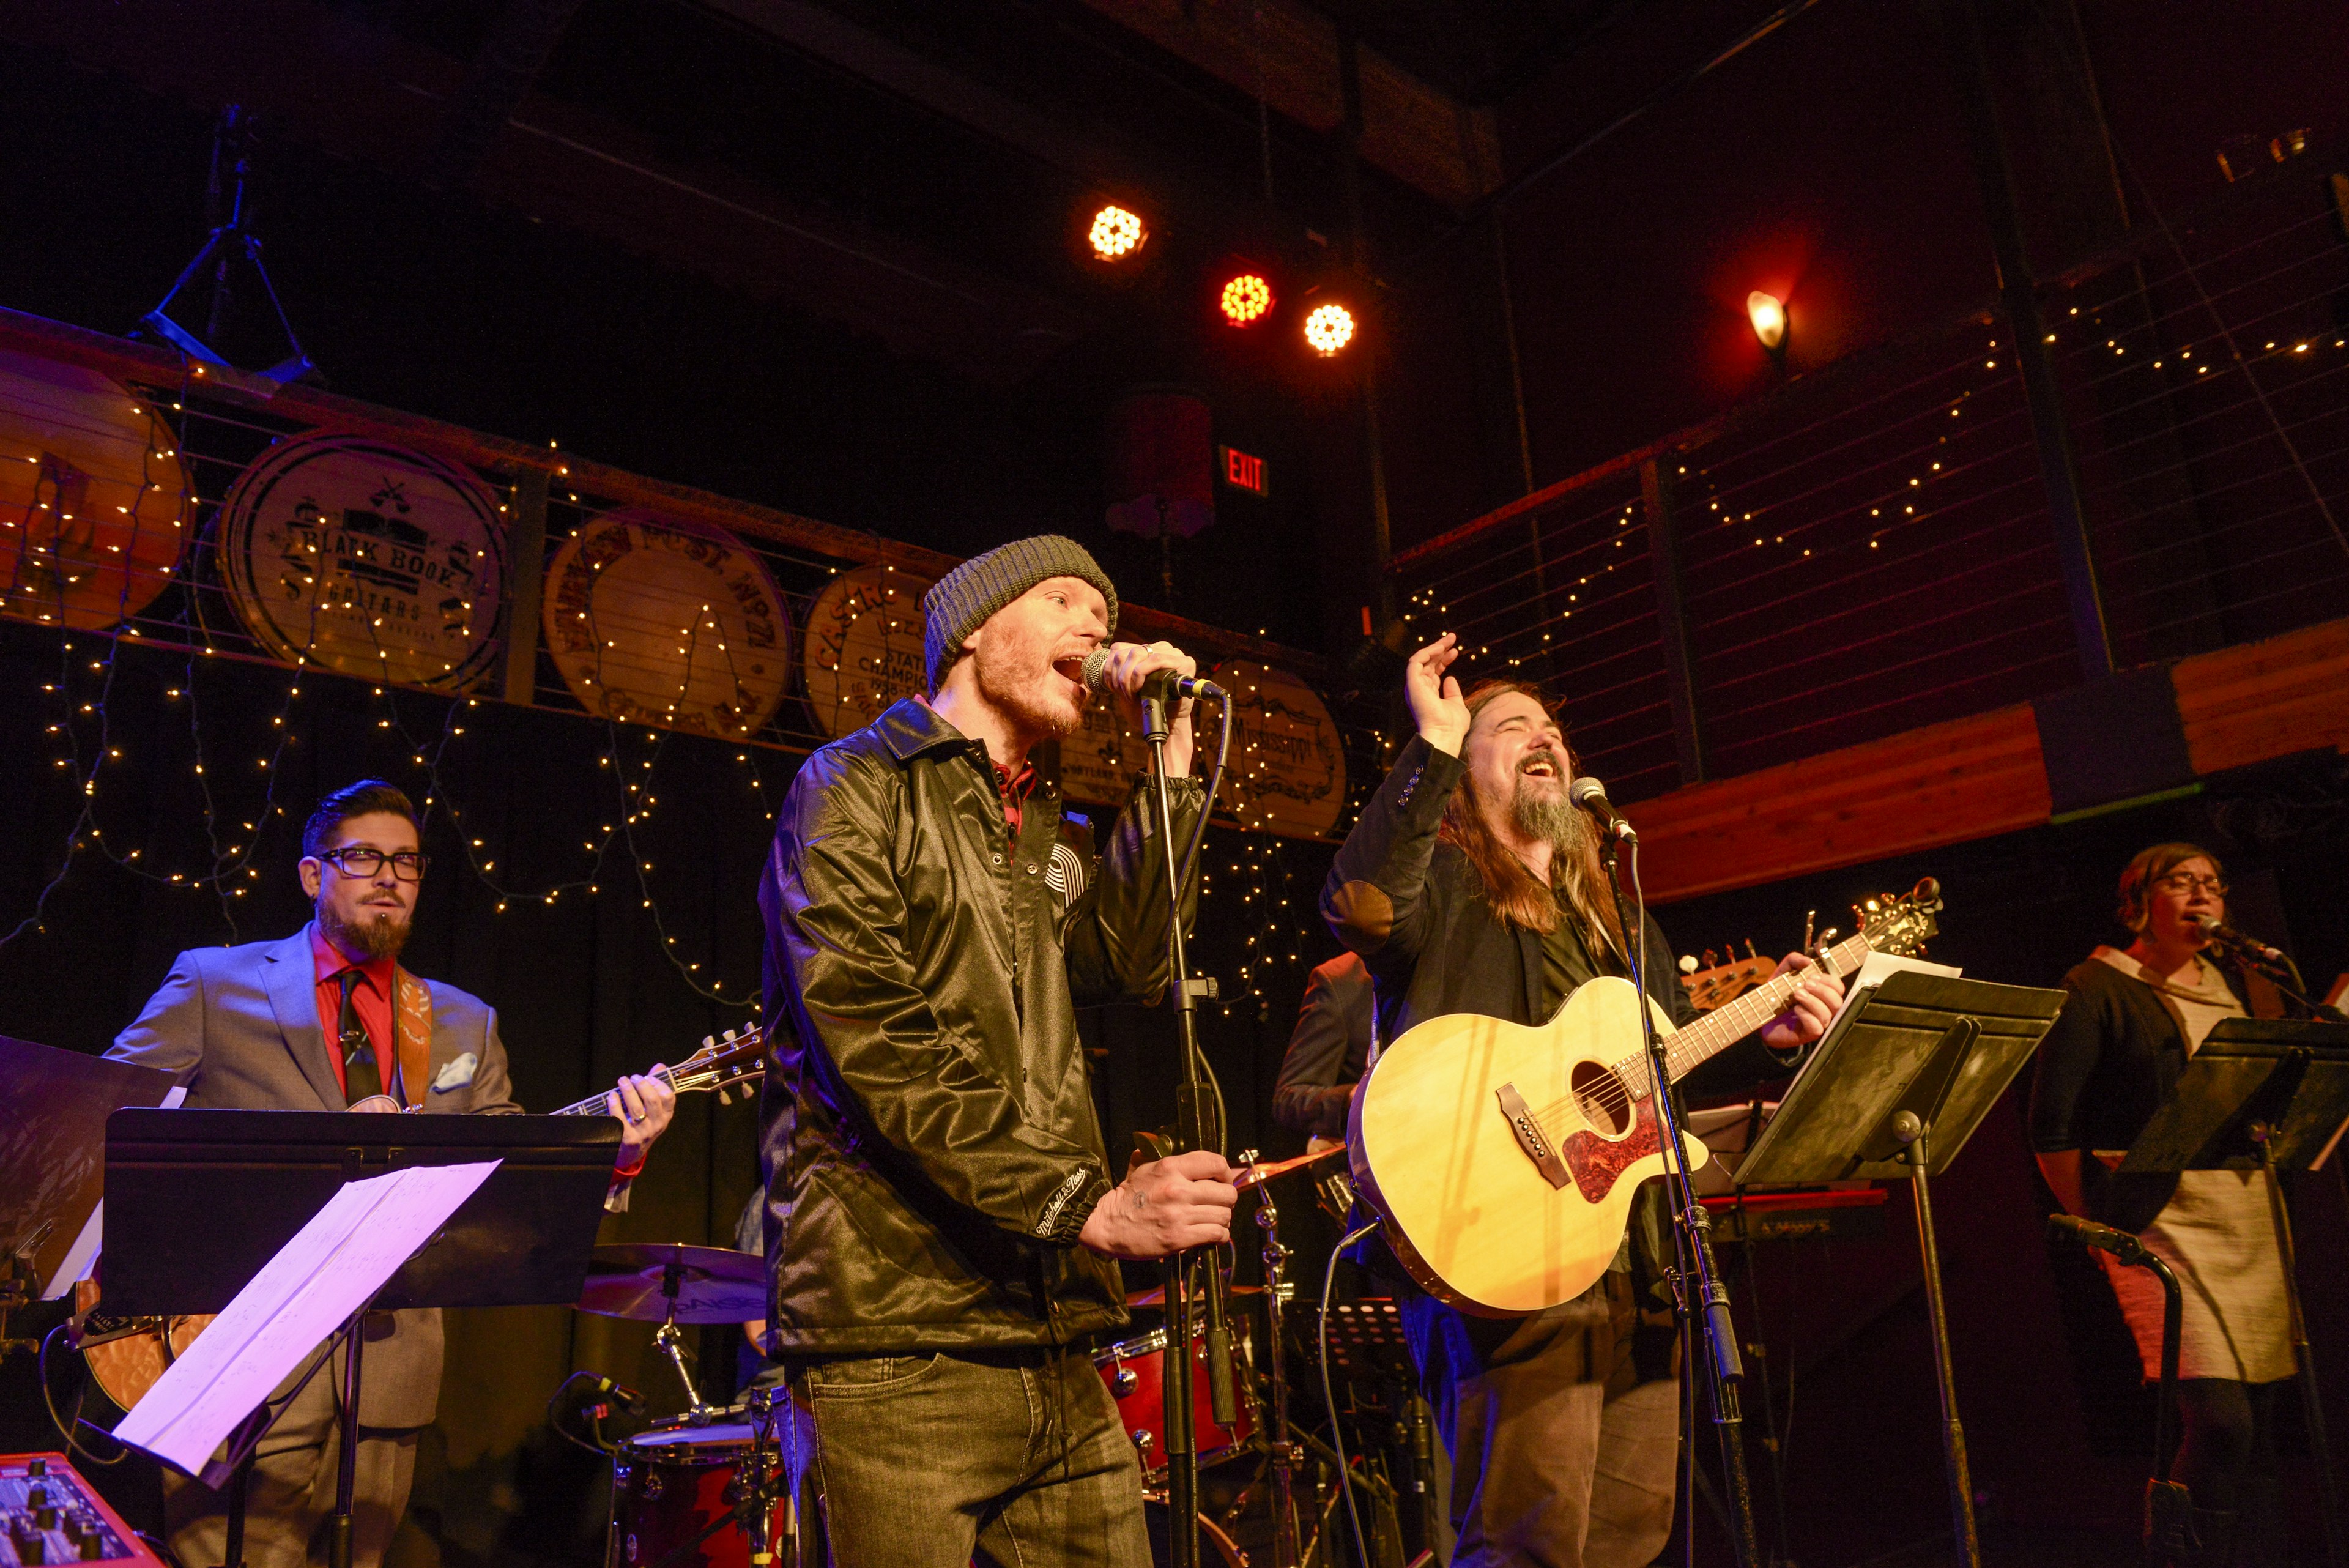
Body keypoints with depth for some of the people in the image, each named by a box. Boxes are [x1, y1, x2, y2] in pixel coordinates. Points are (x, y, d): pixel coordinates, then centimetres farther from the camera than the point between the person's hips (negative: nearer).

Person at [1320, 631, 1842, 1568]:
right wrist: (1434, 743, -18)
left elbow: (1679, 1063, 29)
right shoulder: (1441, 888, 2)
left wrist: (1769, 1038, 10)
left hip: (1639, 1261, 8)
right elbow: (1362, 905, -22)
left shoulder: (1617, 922, 25)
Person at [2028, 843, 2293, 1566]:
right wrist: (2097, 1222, -6)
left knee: (2259, 1423, 7)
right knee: (2221, 1419, -14)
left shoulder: (2245, 988, 16)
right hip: (2161, 1222, -6)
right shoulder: (2097, 990, -2)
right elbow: (2051, 1128, -6)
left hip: (2252, 1225, 6)